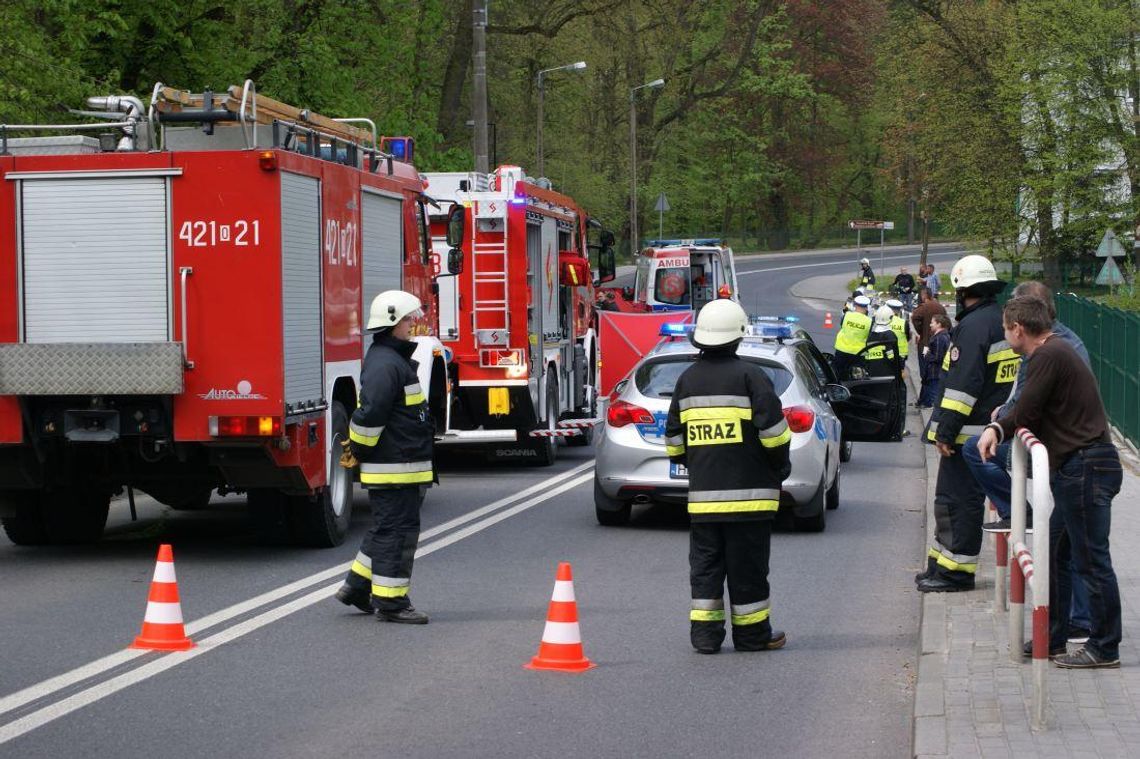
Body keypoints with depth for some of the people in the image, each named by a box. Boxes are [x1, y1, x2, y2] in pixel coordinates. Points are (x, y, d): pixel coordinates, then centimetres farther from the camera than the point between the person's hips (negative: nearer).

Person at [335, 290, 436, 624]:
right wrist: (360, 451, -14)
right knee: (396, 530, -5)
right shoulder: (385, 365, -18)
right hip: (393, 468, -11)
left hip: (404, 466, 11)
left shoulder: (394, 359, 17)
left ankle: (358, 585, 25)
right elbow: (369, 414, -25)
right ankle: (390, 600, 0)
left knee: (387, 529, 18)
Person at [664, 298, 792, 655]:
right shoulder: (749, 376, -9)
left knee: (706, 563, 9)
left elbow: (673, 440, 12)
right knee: (747, 565, 3)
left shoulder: (687, 380, 7)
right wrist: (780, 466, 5)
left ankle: (705, 632, 7)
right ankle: (752, 633, 9)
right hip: (748, 492, -4)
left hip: (703, 493, 4)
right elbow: (774, 430, -11)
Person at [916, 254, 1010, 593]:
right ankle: (943, 564, 23)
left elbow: (963, 384, -22)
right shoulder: (1003, 322, 14)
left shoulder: (974, 327, -17)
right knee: (954, 498, 16)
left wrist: (946, 431, -19)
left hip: (970, 434, -10)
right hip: (992, 429, 10)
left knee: (957, 499, -4)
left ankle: (956, 570, -1)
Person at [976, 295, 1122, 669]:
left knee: (1091, 560, -5)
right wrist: (997, 429, 1)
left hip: (1084, 468, -11)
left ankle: (1105, 648, 0)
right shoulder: (1056, 351, 18)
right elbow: (1029, 413, 18)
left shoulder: (1048, 356, -15)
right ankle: (1052, 638, 23)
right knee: (1055, 555, 16)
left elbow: (1024, 416, -16)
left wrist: (1000, 429, 7)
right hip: (1078, 470, 11)